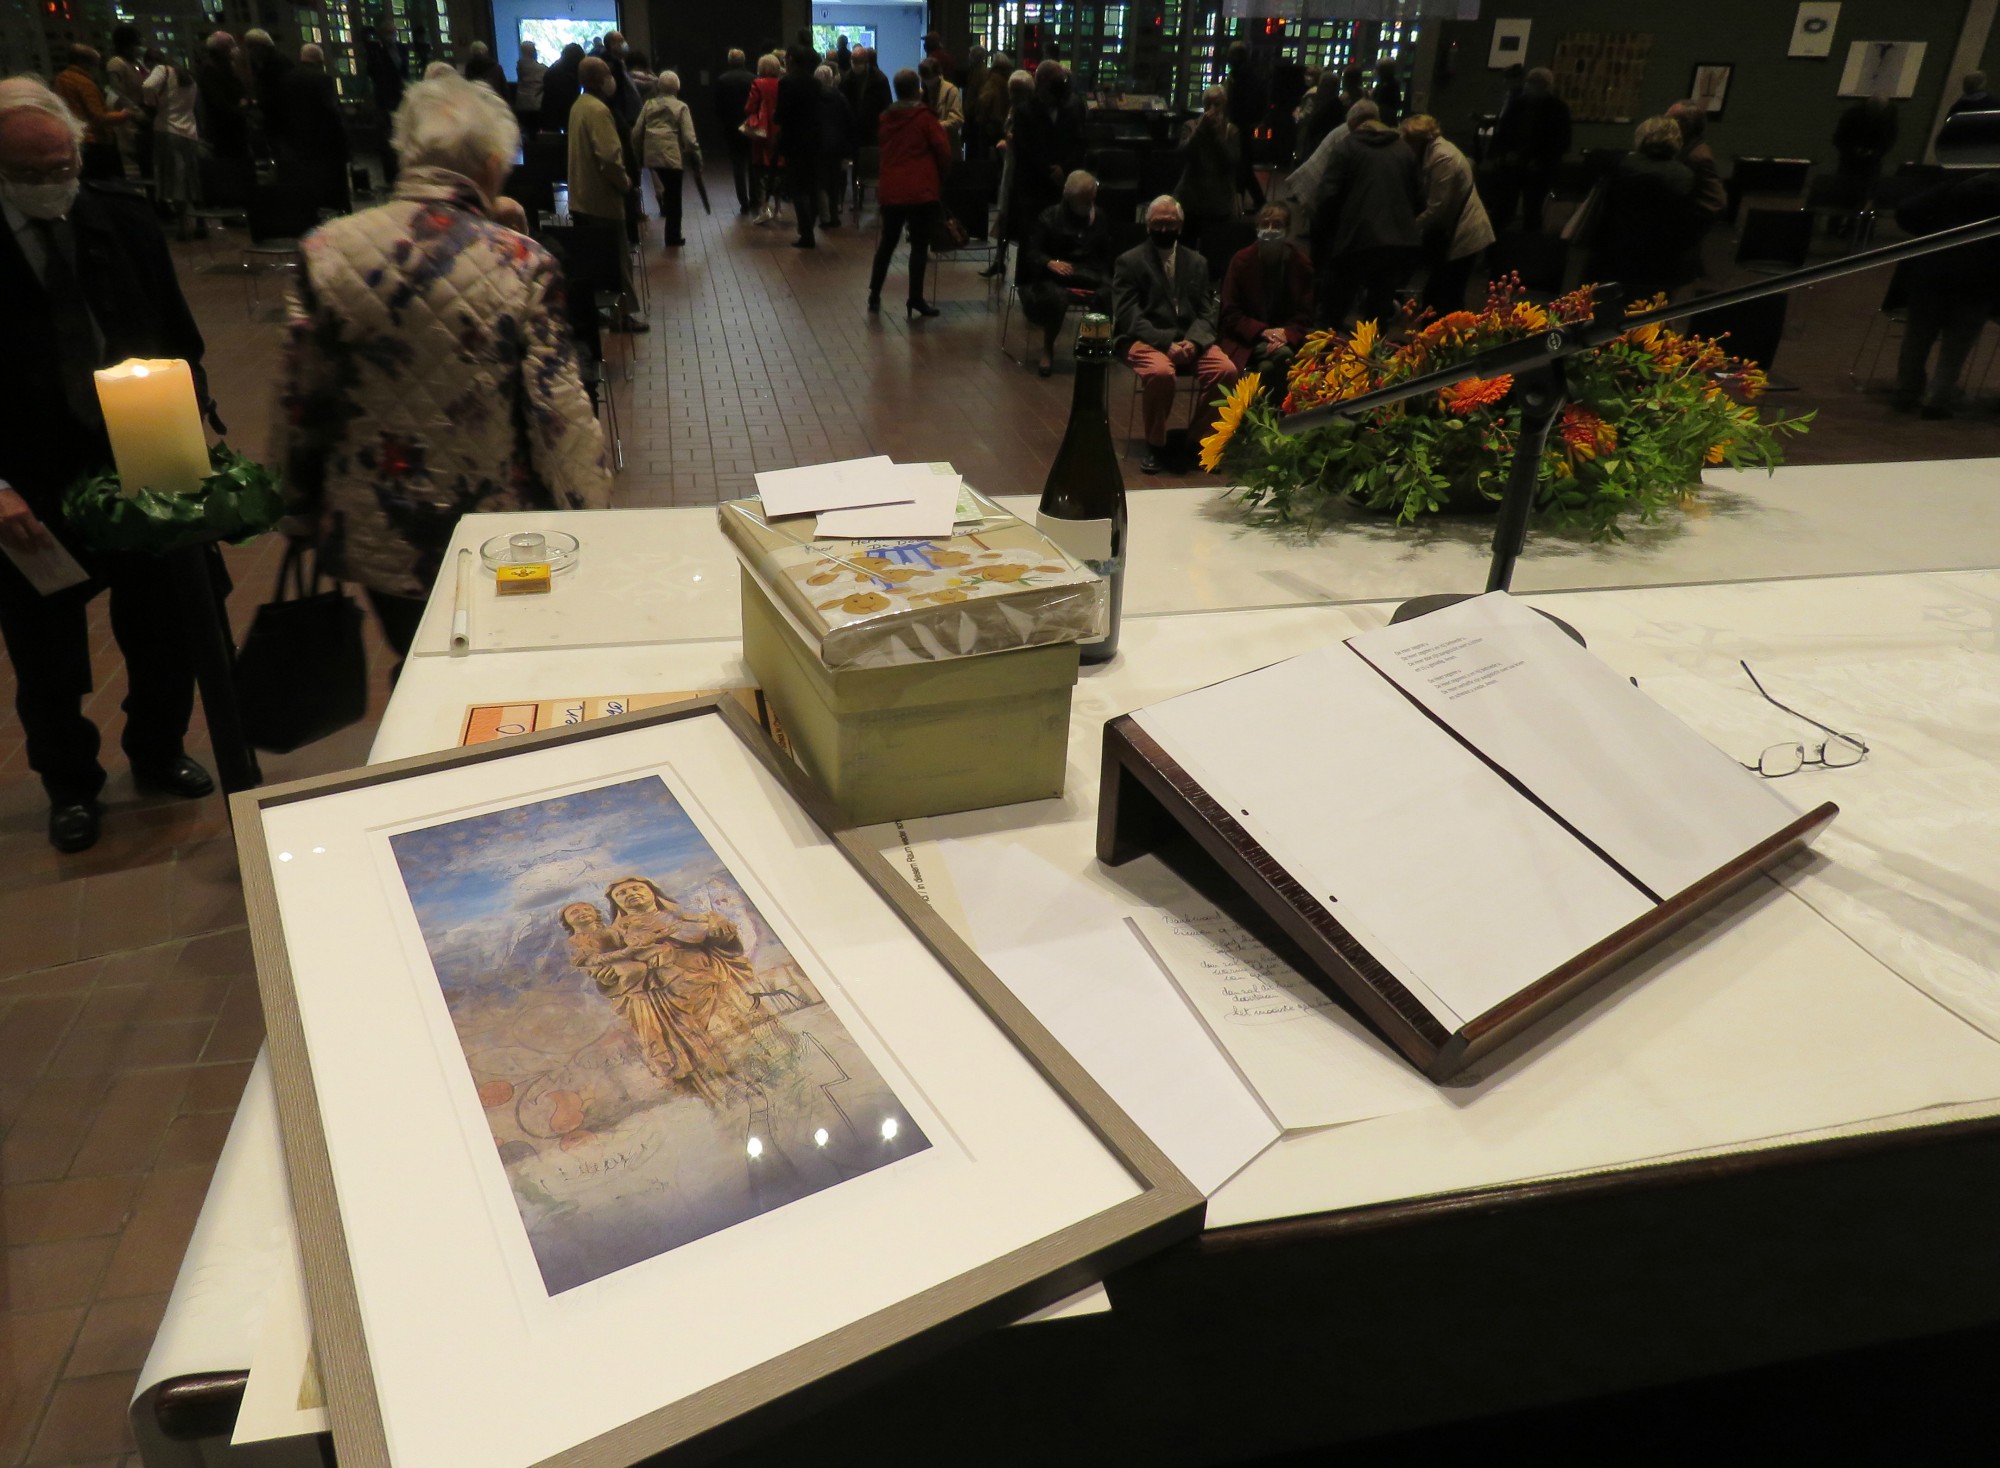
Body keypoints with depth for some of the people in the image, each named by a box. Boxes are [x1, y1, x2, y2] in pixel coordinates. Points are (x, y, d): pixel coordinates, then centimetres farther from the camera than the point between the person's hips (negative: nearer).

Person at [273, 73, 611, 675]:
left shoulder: (327, 252, -6)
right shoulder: (522, 264, -15)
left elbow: (298, 403, -1)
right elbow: (561, 411, -16)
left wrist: (299, 513, 12)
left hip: (374, 537, 3)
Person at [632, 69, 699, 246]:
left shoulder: (649, 104, 8)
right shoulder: (681, 107, -3)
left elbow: (636, 133, 8)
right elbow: (689, 138, -10)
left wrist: (639, 155, 19)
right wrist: (697, 160, 0)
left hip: (652, 155, 4)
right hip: (673, 156, -4)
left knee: (667, 190, 24)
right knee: (674, 196, 7)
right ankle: (673, 237, 13)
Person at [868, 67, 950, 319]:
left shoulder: (886, 117, 8)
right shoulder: (924, 116, -7)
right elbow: (943, 150, -5)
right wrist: (941, 173, 11)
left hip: (890, 189, 5)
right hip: (920, 189, -5)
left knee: (887, 241, 15)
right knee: (919, 244, 0)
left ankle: (874, 294, 17)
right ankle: (916, 298, -2)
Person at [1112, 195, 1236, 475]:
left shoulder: (1197, 262, 18)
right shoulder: (1129, 262, 5)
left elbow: (1206, 312, 11)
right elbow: (1128, 316, -5)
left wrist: (1193, 342, -12)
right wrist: (1166, 343, -19)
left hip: (1191, 341, 4)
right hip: (1146, 340, -4)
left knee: (1226, 370, -24)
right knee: (1160, 372, -37)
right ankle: (1155, 445, -15)